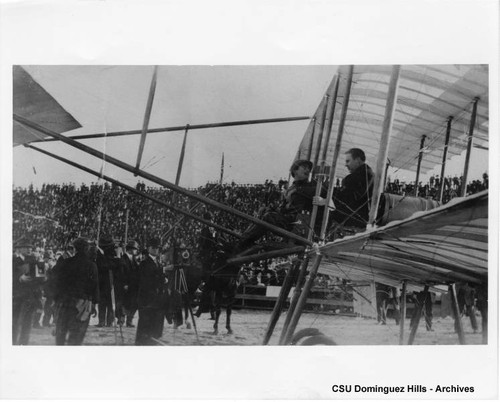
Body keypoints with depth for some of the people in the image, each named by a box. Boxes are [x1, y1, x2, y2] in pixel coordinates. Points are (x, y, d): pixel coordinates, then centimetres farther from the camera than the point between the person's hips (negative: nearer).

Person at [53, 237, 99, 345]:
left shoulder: (66, 263, 3)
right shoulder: (91, 265, -4)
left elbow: (58, 281, 5)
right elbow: (95, 286, -3)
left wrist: (57, 298, 12)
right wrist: (94, 304, 3)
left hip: (65, 301, 3)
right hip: (83, 303, -2)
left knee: (61, 332, 12)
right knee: (76, 334, 0)